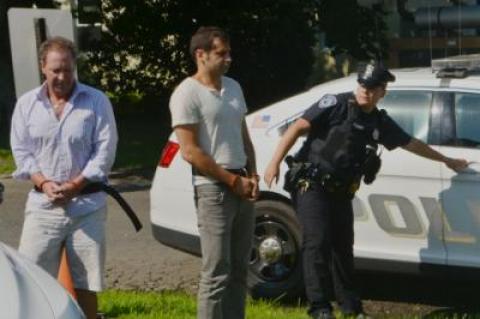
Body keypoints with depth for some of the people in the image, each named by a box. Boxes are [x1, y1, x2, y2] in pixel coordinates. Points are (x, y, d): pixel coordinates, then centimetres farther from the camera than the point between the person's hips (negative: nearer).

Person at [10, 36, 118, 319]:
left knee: (85, 284, 5)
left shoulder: (97, 101, 0)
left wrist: (74, 185, -13)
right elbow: (21, 151, 4)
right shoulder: (27, 104, 7)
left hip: (87, 207, -1)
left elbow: (105, 150, -5)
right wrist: (44, 183, -12)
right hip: (42, 206, 2)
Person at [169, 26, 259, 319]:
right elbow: (190, 152, -15)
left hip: (243, 186, 8)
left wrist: (252, 176, 4)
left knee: (239, 269, 14)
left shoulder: (233, 87, 13)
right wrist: (233, 180, -12)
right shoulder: (187, 93, -11)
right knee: (217, 273, -6)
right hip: (214, 189, -8)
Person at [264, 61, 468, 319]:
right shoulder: (336, 104, -8)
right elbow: (298, 128, -12)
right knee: (317, 241, -14)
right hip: (311, 184, -6)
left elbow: (411, 143, 25)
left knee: (342, 246, 12)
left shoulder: (380, 122, 11)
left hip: (340, 191, 6)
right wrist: (275, 162, -20)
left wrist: (447, 160, 36)